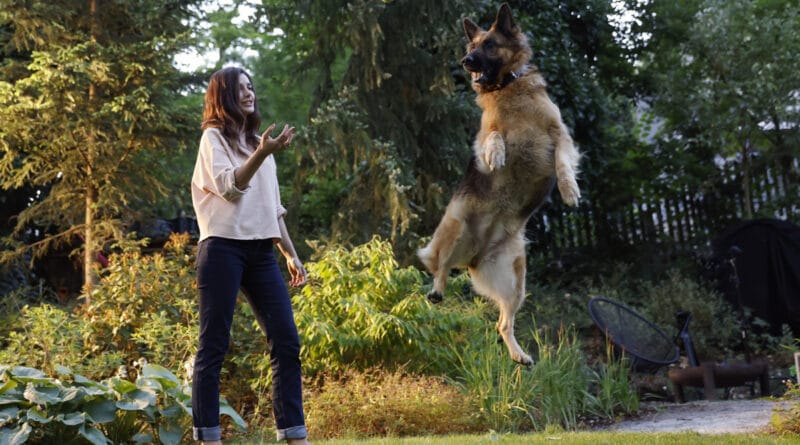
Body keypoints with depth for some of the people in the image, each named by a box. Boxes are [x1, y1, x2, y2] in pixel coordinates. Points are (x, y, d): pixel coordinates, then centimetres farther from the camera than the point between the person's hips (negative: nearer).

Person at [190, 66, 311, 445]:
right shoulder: (214, 137, 3)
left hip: (260, 251, 6)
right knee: (214, 345, -5)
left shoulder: (257, 141, 22)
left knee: (286, 342, -2)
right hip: (223, 248, -6)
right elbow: (229, 186, -13)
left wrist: (290, 254, 18)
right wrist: (262, 154, -26)